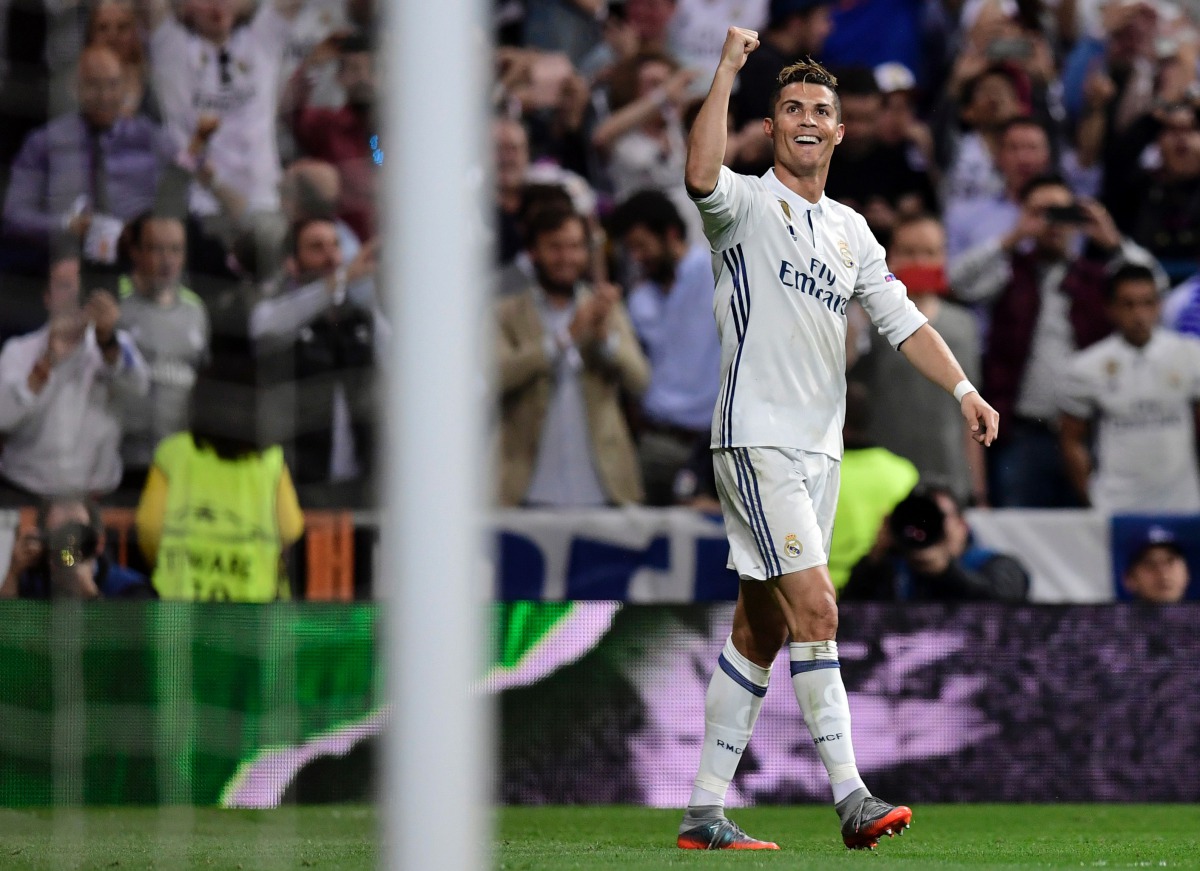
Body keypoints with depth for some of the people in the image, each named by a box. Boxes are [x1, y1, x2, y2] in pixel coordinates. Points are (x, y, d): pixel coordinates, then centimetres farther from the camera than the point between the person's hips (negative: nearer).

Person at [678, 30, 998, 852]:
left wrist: (964, 389, 3)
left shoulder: (850, 230, 17)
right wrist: (729, 70, -27)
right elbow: (702, 174, -27)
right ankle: (851, 799, -20)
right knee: (815, 607, -17)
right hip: (757, 437, -7)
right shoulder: (749, 204, -4)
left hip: (819, 446, 7)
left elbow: (904, 319, 17)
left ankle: (706, 812, 12)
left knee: (761, 630, 8)